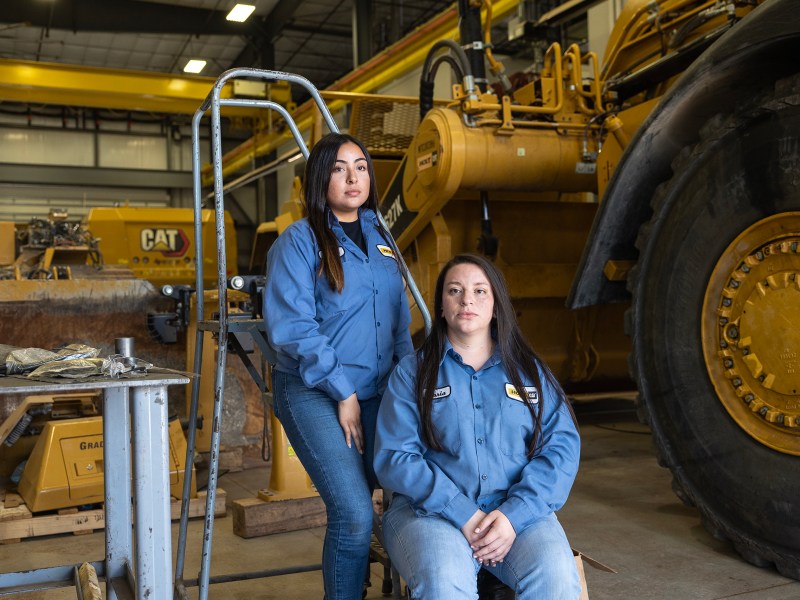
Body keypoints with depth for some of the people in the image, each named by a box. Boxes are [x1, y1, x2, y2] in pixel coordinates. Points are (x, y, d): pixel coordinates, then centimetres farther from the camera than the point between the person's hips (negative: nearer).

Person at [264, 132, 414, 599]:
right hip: (313, 394, -6)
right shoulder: (299, 240, -4)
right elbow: (292, 328, -12)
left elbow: (400, 320, 17)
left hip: (375, 394, 6)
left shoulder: (382, 239, 15)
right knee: (354, 513, -15)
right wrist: (342, 391, -12)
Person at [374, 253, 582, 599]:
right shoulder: (412, 372, 8)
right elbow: (394, 458, -3)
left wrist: (514, 514, -13)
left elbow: (562, 446, 2)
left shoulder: (529, 370, 14)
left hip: (518, 510, 2)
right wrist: (463, 516, -14)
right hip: (432, 509, -1)